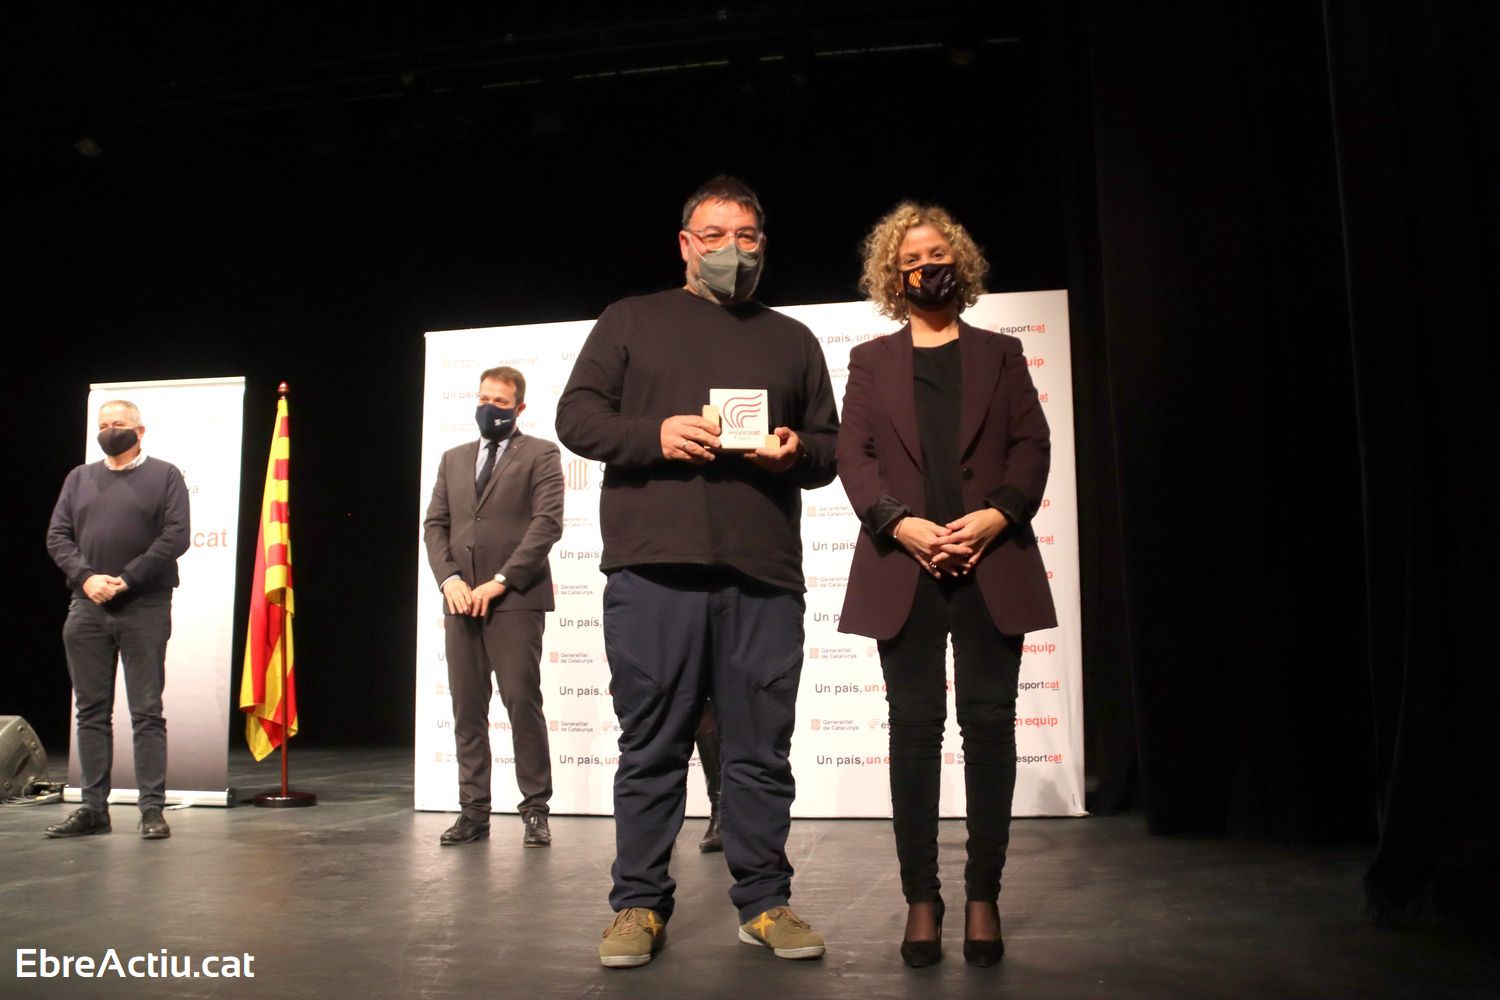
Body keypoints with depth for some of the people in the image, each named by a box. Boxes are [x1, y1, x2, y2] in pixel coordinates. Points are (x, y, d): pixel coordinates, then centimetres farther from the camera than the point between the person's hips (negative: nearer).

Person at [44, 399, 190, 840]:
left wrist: (127, 579, -13)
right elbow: (57, 536, 9)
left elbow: (175, 536, -7)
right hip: (87, 609, 4)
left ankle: (152, 808, 2)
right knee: (91, 711, 7)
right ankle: (93, 807, 14)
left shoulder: (164, 476, 4)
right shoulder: (79, 478, 17)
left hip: (144, 609, -4)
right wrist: (85, 577, -8)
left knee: (147, 711, -2)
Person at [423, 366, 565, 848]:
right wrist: (449, 578, -3)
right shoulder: (453, 459, 21)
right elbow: (434, 525, 15)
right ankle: (473, 811, 11)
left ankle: (535, 810, 2)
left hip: (515, 598, -5)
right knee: (467, 709, 5)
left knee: (523, 704, -7)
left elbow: (548, 522, -6)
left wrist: (500, 580, -12)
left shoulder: (540, 455, 5)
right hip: (461, 600, 5)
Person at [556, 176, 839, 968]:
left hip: (763, 575, 2)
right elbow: (576, 416, 6)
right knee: (651, 745, 1)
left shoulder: (793, 341, 22)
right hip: (654, 569, -2)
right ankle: (639, 905, 12)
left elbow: (829, 444, 20)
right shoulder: (631, 321, 15)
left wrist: (798, 451, -3)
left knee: (762, 748, 4)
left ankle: (764, 902, 15)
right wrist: (656, 434, -11)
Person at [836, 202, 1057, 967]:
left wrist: (996, 515, -11)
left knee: (988, 724, 0)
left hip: (992, 564, 1)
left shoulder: (1001, 354, 18)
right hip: (905, 566, 0)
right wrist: (901, 524, -12)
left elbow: (1032, 445, 7)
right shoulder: (871, 360, 16)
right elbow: (853, 455, 4)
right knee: (914, 728, -1)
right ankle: (921, 898, 6)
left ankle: (983, 896, 8)